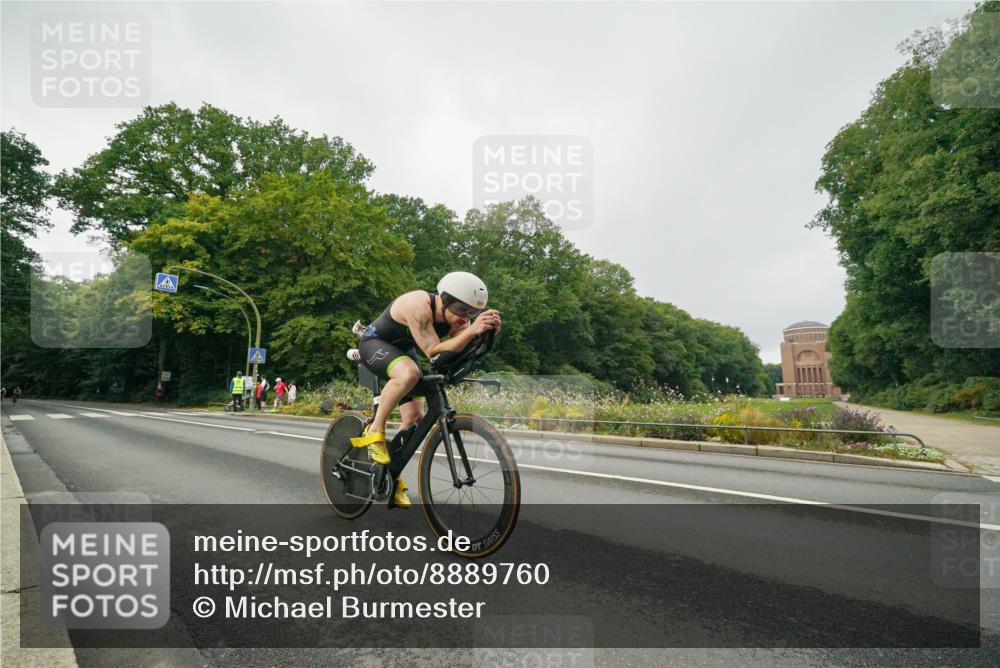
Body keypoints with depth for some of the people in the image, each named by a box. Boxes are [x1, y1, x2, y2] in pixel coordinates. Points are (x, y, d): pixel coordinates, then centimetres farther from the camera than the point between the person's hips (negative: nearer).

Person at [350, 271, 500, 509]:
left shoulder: (454, 315, -15)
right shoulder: (419, 305, -35)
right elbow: (434, 352, -41)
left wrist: (487, 330, -41)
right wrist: (473, 330, -49)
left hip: (404, 350, 7)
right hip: (375, 344, -7)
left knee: (416, 419, 0)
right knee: (409, 372, -40)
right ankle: (374, 430, -20)